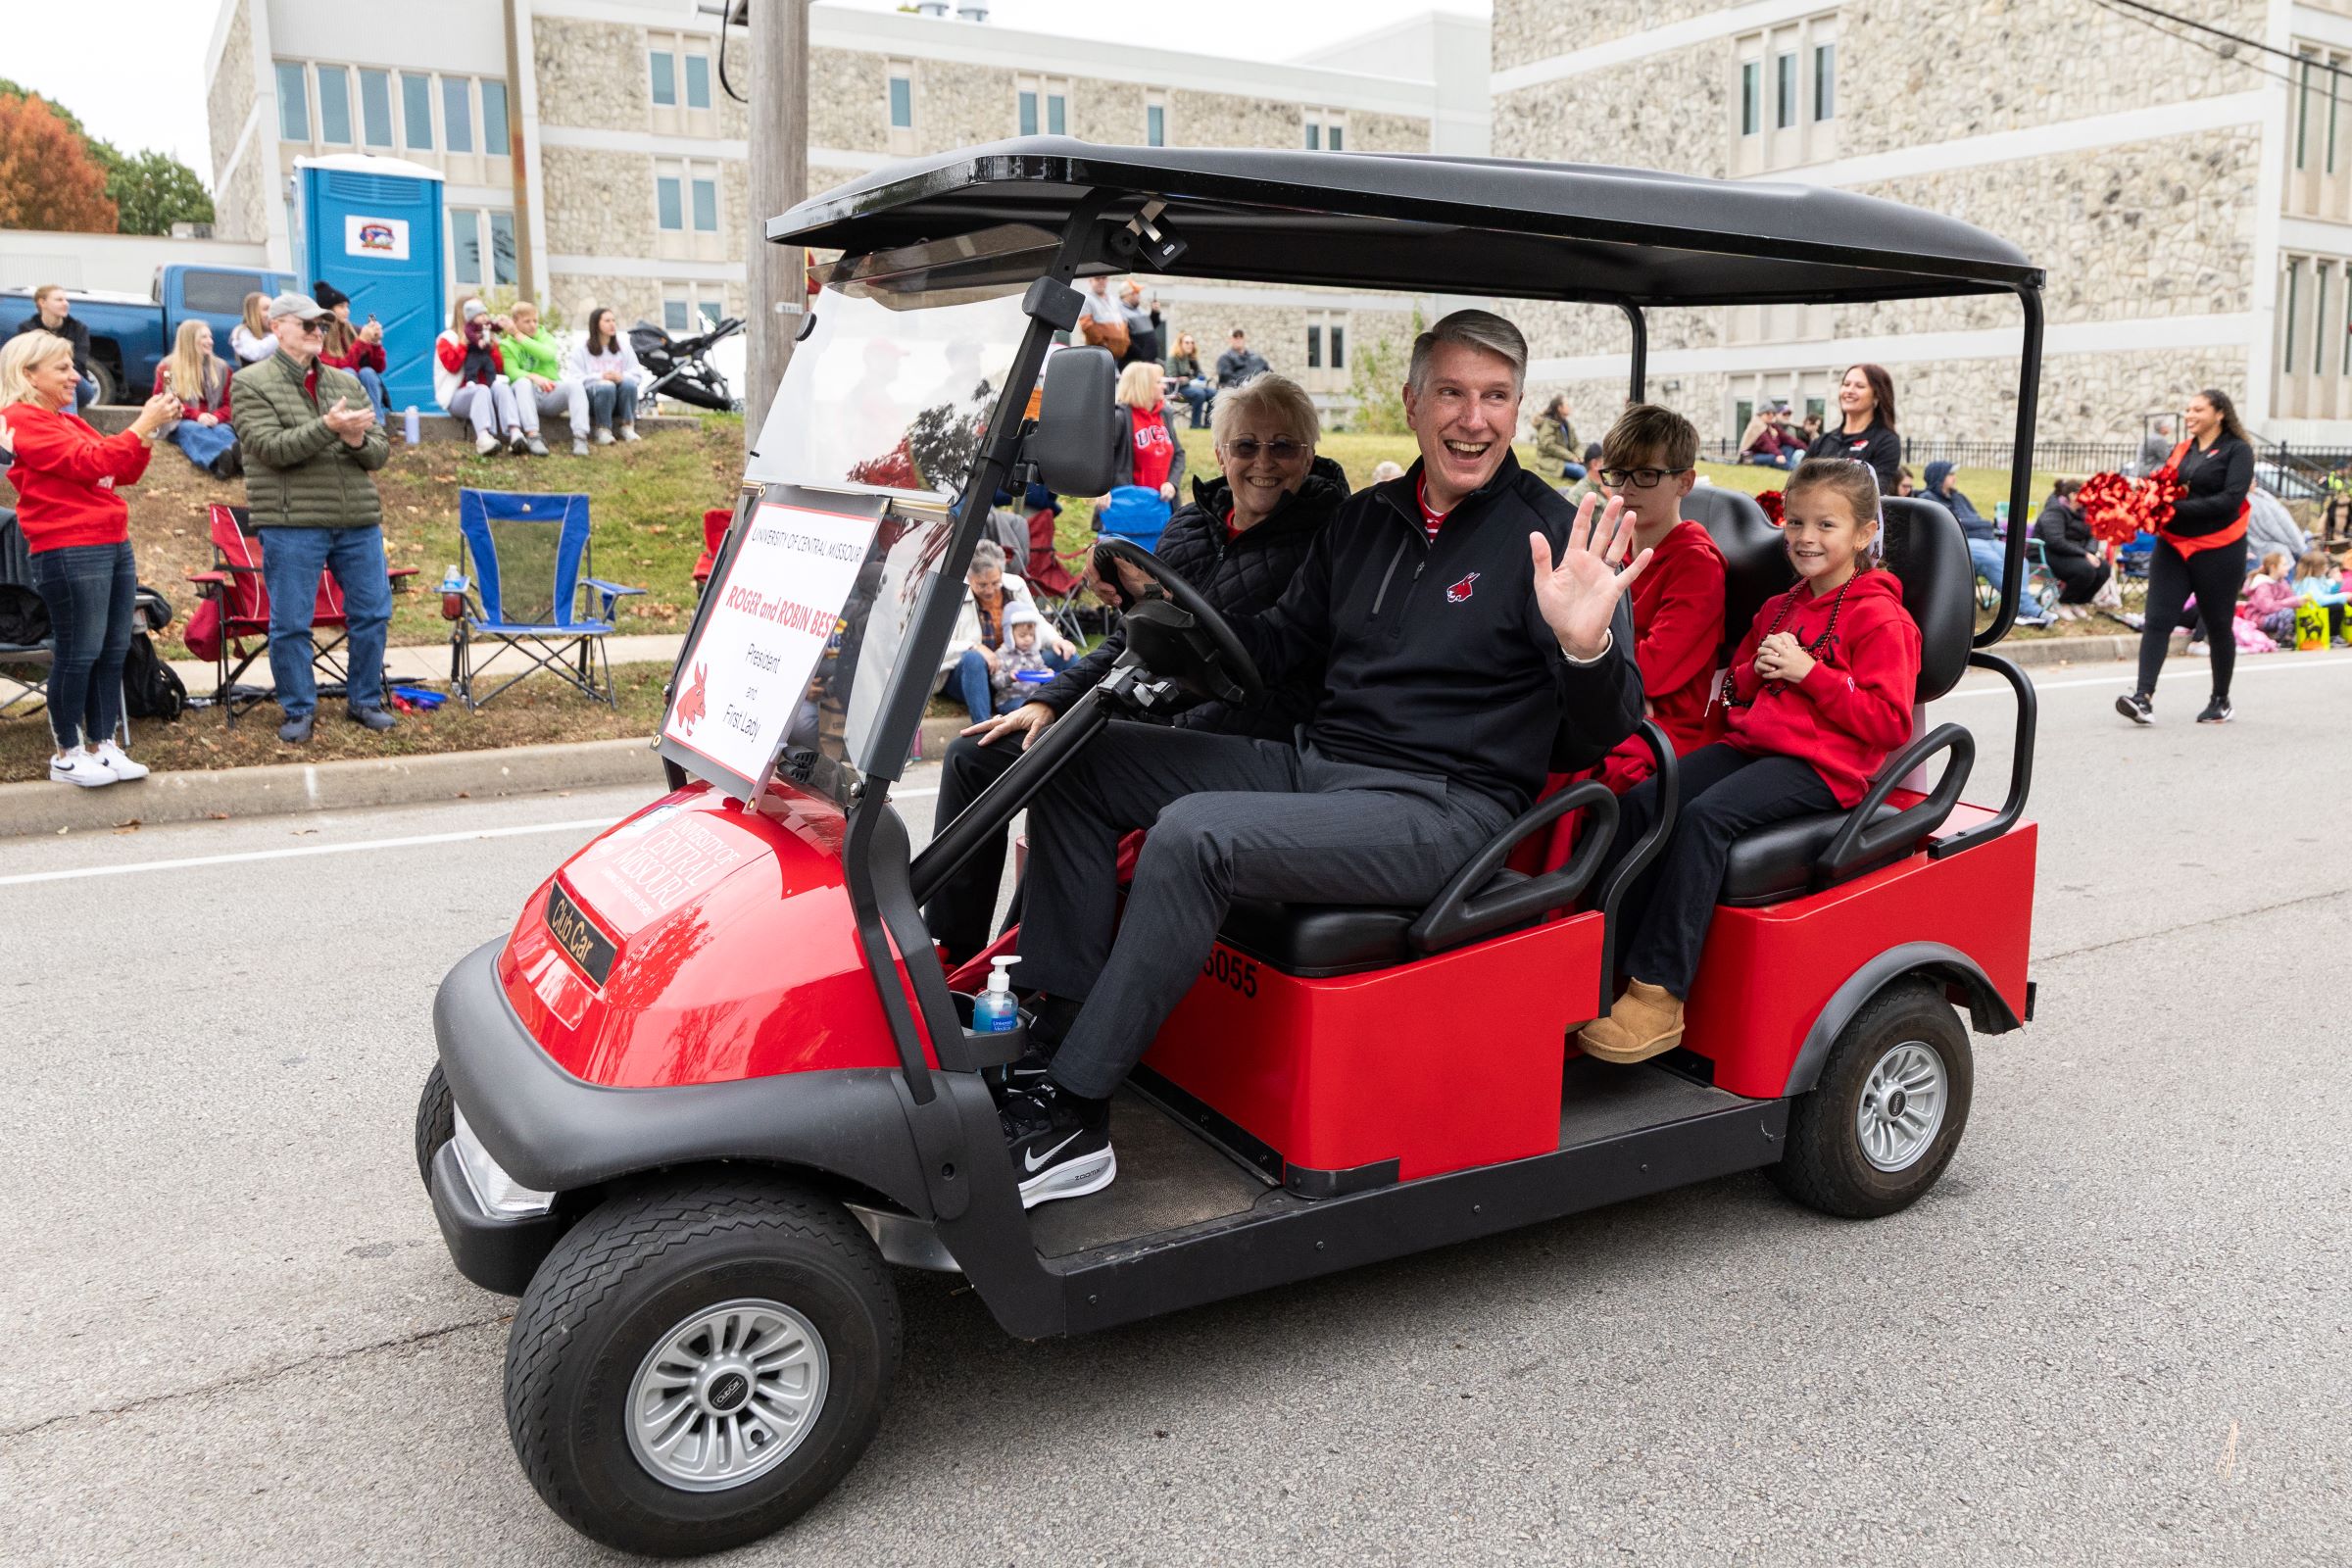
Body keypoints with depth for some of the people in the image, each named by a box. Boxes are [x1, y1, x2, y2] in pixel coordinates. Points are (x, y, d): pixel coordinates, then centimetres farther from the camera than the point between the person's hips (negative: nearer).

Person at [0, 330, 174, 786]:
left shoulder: (69, 421, 19)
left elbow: (124, 472, 18)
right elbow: (88, 462, -17)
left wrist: (148, 429, 3)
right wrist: (142, 425, -14)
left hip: (114, 544, 9)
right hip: (69, 552, -9)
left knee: (113, 651, 8)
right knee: (79, 654, -5)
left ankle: (103, 746, 15)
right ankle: (67, 754, 5)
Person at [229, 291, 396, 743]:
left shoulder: (347, 382, 14)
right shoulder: (251, 383, 0)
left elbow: (381, 450, 11)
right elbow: (269, 447, -14)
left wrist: (359, 440, -13)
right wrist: (329, 427, -23)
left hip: (359, 521, 4)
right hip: (292, 524, -4)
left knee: (372, 613, 7)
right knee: (290, 624, 1)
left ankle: (364, 700, 22)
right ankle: (298, 710, 14)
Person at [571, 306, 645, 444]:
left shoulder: (623, 346, 12)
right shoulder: (581, 349, 3)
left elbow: (637, 375, 3)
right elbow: (577, 379, -8)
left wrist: (622, 377, -20)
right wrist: (600, 377, -24)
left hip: (620, 399, 3)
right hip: (593, 395, -3)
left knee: (629, 383, -30)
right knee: (606, 386, -36)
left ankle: (627, 427, -22)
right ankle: (603, 431, -29)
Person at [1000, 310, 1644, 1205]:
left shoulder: (1550, 535, -7)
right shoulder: (1366, 519, 13)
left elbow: (1601, 737, -12)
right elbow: (1279, 647, 20)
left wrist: (1586, 647, -35)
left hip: (1442, 808, -7)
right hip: (1313, 763, 8)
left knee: (1194, 834, -31)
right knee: (1078, 763, 1)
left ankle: (1069, 1116, -21)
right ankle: (1056, 1035, -3)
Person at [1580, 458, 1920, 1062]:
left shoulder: (1878, 618, -2)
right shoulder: (1779, 609, 23)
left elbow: (1889, 722, -9)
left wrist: (1808, 672, -15)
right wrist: (1753, 672, 8)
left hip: (1821, 764, -7)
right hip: (1751, 742, 8)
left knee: (1704, 816, -32)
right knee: (1639, 803, -17)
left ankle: (1659, 995, -32)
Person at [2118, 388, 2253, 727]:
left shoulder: (2237, 451, -3)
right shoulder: (2181, 451, 13)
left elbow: (2231, 499, -16)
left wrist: (2178, 508, -23)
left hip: (2217, 551, -4)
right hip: (2173, 546, 4)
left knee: (2218, 626, 8)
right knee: (2156, 620, -11)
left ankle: (2220, 701, 23)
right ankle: (2143, 698, -19)